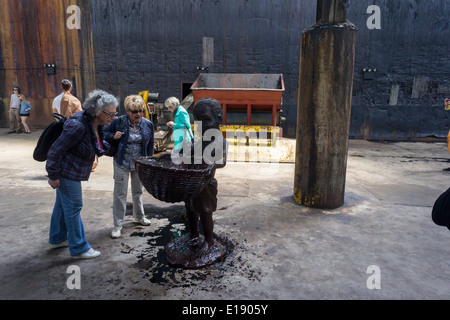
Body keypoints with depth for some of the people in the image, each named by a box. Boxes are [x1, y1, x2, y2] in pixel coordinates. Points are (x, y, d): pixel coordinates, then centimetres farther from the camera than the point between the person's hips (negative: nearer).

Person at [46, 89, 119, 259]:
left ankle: (57, 238, 41)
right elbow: (55, 151, -24)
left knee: (62, 204, 22)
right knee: (73, 207, -1)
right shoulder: (78, 125, -29)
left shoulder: (96, 124, -2)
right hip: (66, 172, -9)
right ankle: (79, 248, 13)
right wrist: (53, 176, -19)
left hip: (72, 170, 10)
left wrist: (106, 144, 2)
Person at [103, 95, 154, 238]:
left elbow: (150, 144, 4)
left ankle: (139, 217, 39)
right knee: (120, 193, 1)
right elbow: (104, 132, 2)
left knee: (138, 191, 19)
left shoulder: (148, 124, -5)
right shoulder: (119, 122, -12)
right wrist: (113, 136, -19)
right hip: (122, 163, -3)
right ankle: (117, 225, 13)